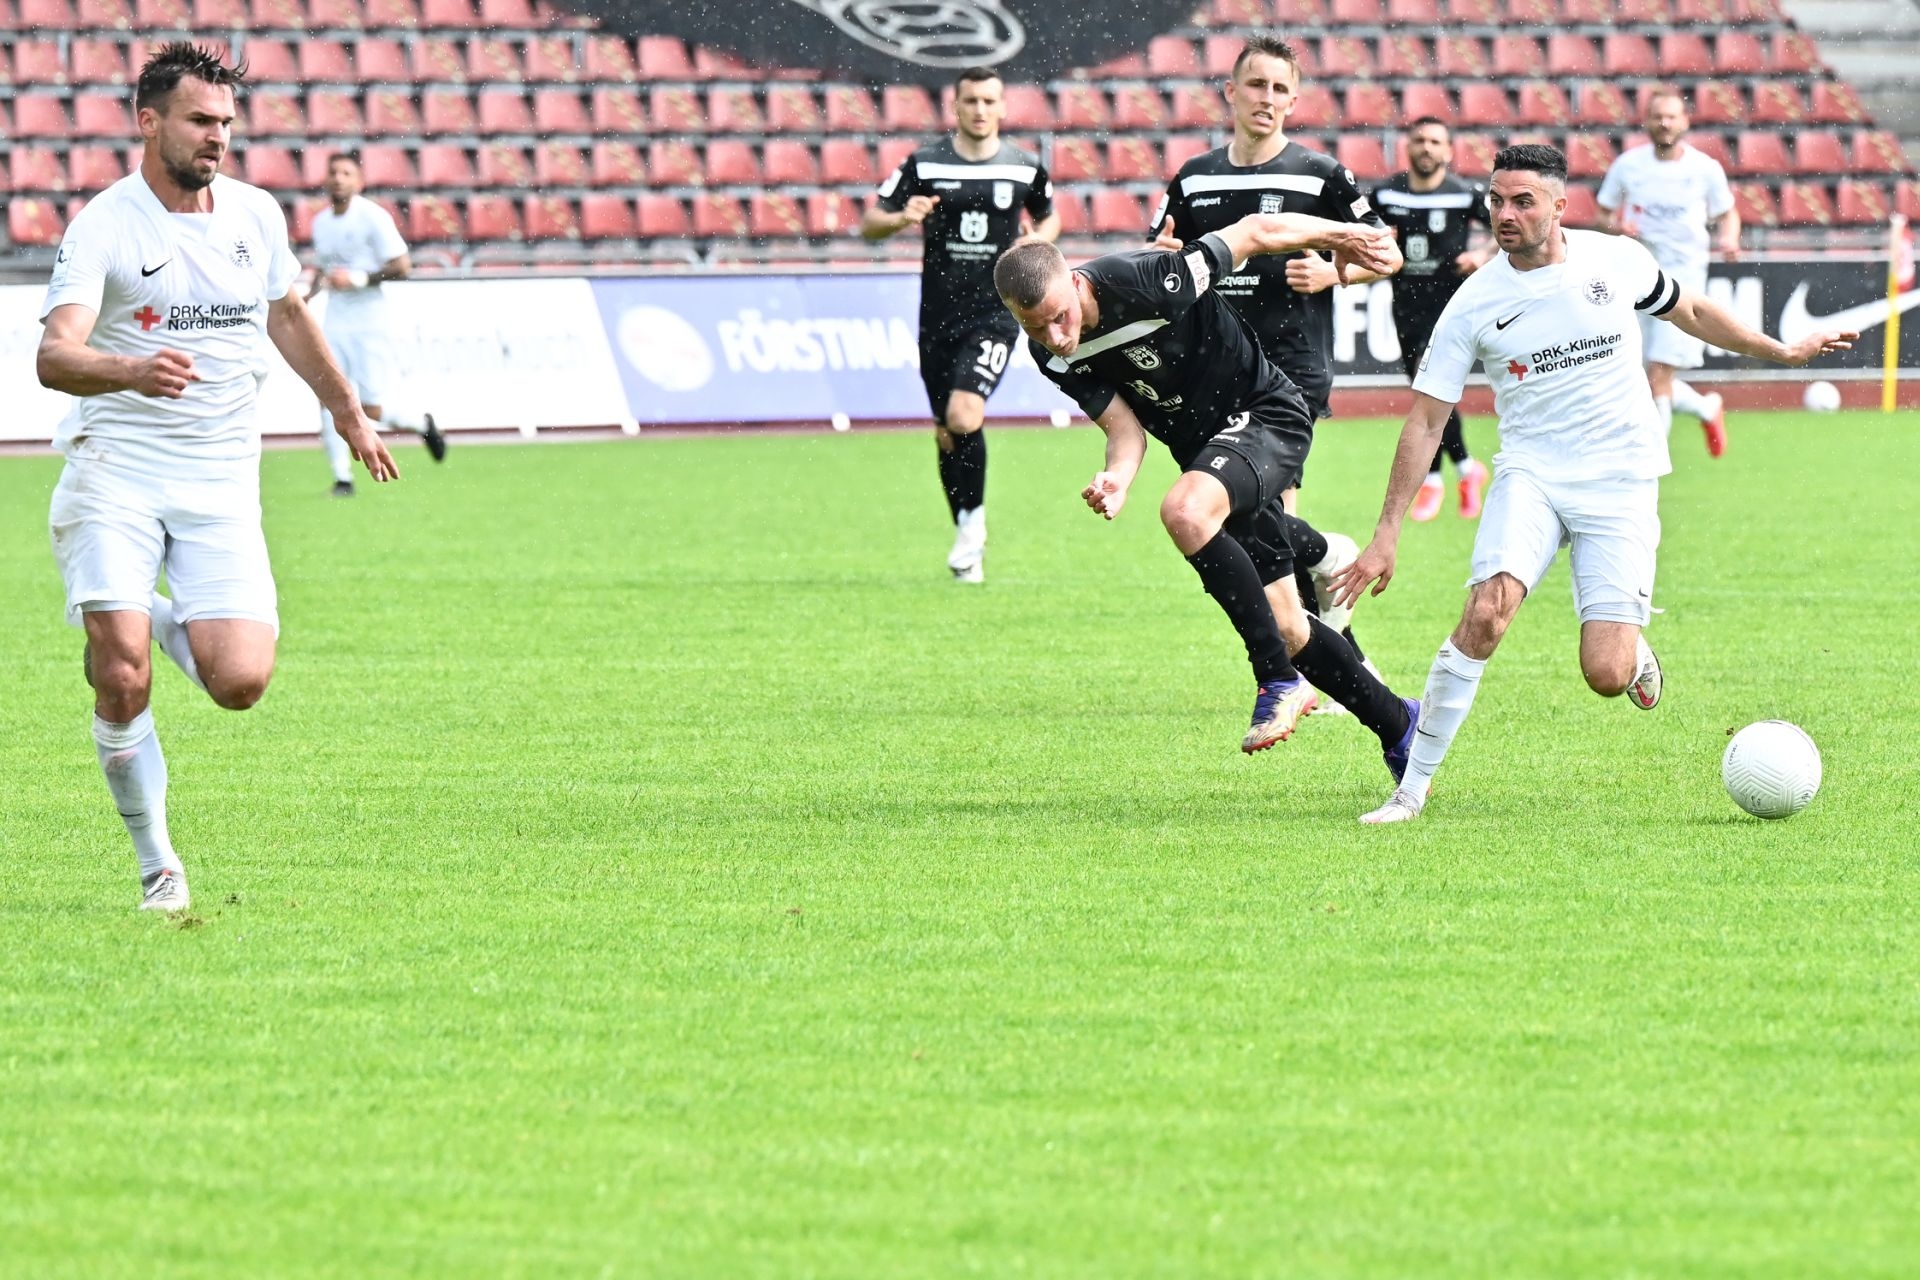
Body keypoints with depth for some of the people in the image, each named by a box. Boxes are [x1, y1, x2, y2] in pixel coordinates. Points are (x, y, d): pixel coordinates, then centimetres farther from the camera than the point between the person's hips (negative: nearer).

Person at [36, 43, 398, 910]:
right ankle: (156, 864, 2)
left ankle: (169, 622, 21)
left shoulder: (256, 215, 6)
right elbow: (54, 356, -23)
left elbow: (286, 314, 28)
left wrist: (346, 409, 37)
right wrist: (131, 371, -43)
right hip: (114, 476, -3)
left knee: (240, 684, -13)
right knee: (122, 678, -17)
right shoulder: (104, 226, -10)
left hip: (220, 487, 3)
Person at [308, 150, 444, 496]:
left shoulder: (373, 217, -9)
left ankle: (422, 424, 23)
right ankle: (342, 477, -2)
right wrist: (306, 298, 7)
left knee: (372, 410, -8)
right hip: (335, 323, 5)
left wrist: (357, 279, -21)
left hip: (369, 324, -5)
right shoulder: (321, 222, 11)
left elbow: (402, 268, -12)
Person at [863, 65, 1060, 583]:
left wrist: (1037, 242, -2)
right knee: (946, 436, 8)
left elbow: (1048, 217, 21)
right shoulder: (924, 165, -1)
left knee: (964, 416, -22)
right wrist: (902, 217, -20)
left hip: (994, 312, -2)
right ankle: (968, 542, 25)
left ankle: (973, 519, 0)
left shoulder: (1024, 167, 1)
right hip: (939, 314, 2)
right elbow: (870, 223, 2)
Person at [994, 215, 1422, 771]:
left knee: (1184, 512, -35)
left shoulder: (1141, 282, -30)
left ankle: (1279, 682, -25)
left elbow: (1254, 232, -18)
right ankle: (1398, 725, 27)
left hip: (1267, 414, -7)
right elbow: (1125, 428, -6)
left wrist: (1339, 235, -9)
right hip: (1204, 446, 7)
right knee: (1286, 629, 7)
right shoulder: (1052, 355, -10)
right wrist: (1116, 480, -28)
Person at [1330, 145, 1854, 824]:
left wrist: (1783, 352, 27)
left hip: (1621, 484, 0)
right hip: (1531, 475, 0)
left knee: (1606, 677, -12)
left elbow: (1691, 312, 18)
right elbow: (1425, 420, -2)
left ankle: (1633, 650, 29)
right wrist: (1387, 535, -5)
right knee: (1485, 613, -28)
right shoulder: (1475, 303, -5)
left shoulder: (1615, 260, -3)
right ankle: (1413, 787, -18)